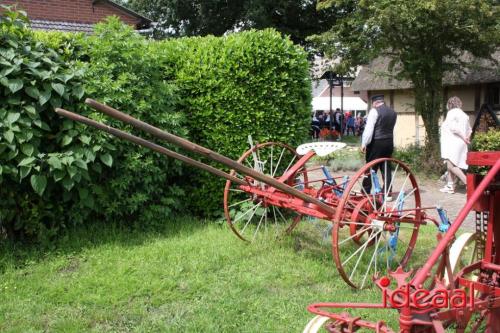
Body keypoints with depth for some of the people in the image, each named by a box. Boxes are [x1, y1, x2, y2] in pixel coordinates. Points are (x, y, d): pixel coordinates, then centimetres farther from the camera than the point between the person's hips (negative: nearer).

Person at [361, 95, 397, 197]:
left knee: (371, 168, 0)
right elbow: (391, 128, 14)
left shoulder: (374, 111, -10)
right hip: (389, 143, 6)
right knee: (386, 168, 9)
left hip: (376, 143, -6)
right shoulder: (393, 112, 11)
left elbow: (369, 129, -15)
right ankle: (387, 193, 10)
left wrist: (364, 144, -13)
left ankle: (366, 192, 5)